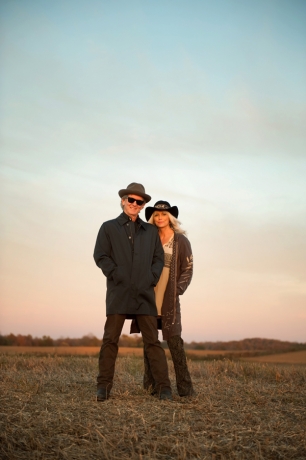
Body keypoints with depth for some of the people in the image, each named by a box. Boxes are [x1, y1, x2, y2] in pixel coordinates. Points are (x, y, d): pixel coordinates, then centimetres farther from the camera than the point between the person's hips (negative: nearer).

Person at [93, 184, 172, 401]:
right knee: (110, 339, 0)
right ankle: (104, 386, 8)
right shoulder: (109, 228, 10)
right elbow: (100, 256, 2)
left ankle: (163, 387, 3)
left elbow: (159, 258, 14)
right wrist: (116, 275, -9)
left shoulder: (151, 231, 18)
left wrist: (152, 278, -2)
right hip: (118, 292, -1)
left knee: (153, 340, 0)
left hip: (145, 293, 2)